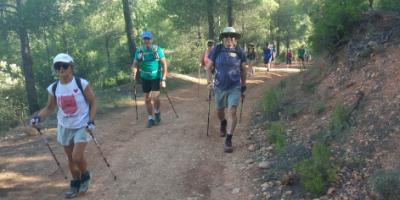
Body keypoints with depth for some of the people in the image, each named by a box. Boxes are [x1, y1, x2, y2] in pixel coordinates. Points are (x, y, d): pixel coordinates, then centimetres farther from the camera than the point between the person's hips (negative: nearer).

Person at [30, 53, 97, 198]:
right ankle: (75, 183, 33)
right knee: (70, 158, 12)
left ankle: (85, 176, 18)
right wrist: (38, 117, -10)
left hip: (82, 126, -4)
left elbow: (93, 103, -6)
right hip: (64, 127, 4)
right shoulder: (53, 88, -3)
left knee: (77, 157, -13)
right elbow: (50, 107, 8)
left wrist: (91, 121, -15)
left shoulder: (82, 83, -14)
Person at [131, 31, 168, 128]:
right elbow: (135, 64, 0)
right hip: (145, 78, 3)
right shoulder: (139, 51, -4)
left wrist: (163, 79, -16)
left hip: (156, 77, -3)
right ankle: (150, 119, 21)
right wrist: (134, 72, -22)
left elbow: (164, 64, -10)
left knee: (155, 97, -14)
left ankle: (157, 113, 15)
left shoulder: (158, 49, -11)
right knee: (147, 99, 7)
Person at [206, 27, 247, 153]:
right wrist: (210, 81, -12)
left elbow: (243, 70, 7)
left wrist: (244, 85, 12)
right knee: (219, 111, 17)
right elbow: (209, 67, 0)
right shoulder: (216, 50, -7)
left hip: (235, 87, -1)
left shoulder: (239, 52, -5)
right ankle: (223, 124, 52)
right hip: (219, 87, 1)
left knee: (232, 112, -12)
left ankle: (228, 140, -5)